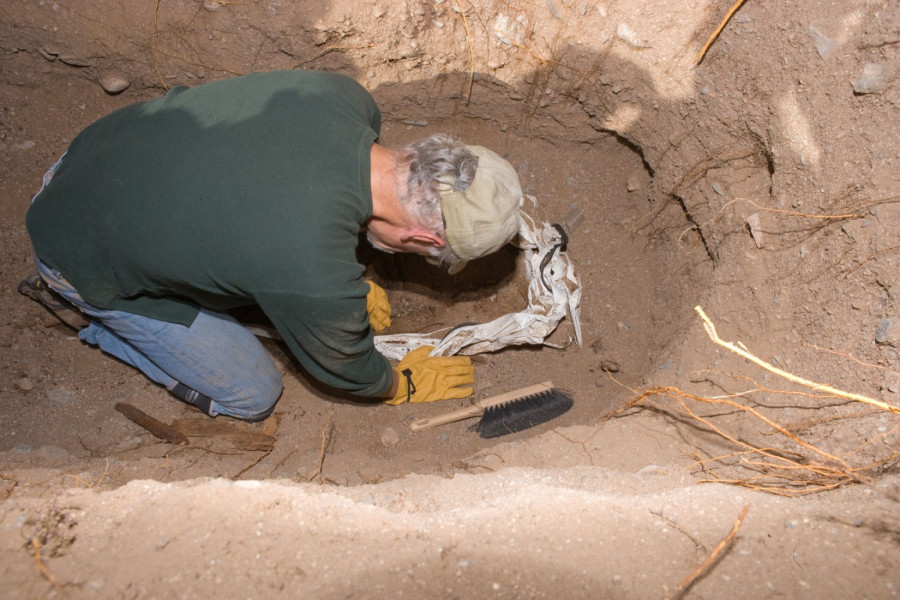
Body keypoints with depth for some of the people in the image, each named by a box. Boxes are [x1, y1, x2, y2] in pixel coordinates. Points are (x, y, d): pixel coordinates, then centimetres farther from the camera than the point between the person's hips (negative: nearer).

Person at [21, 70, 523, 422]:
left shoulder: (343, 94, -20)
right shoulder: (316, 277, -38)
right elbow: (344, 365, -14)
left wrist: (355, 283, 14)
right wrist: (404, 387, 7)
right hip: (85, 256, -6)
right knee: (252, 396, 4)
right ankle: (80, 307, 15)